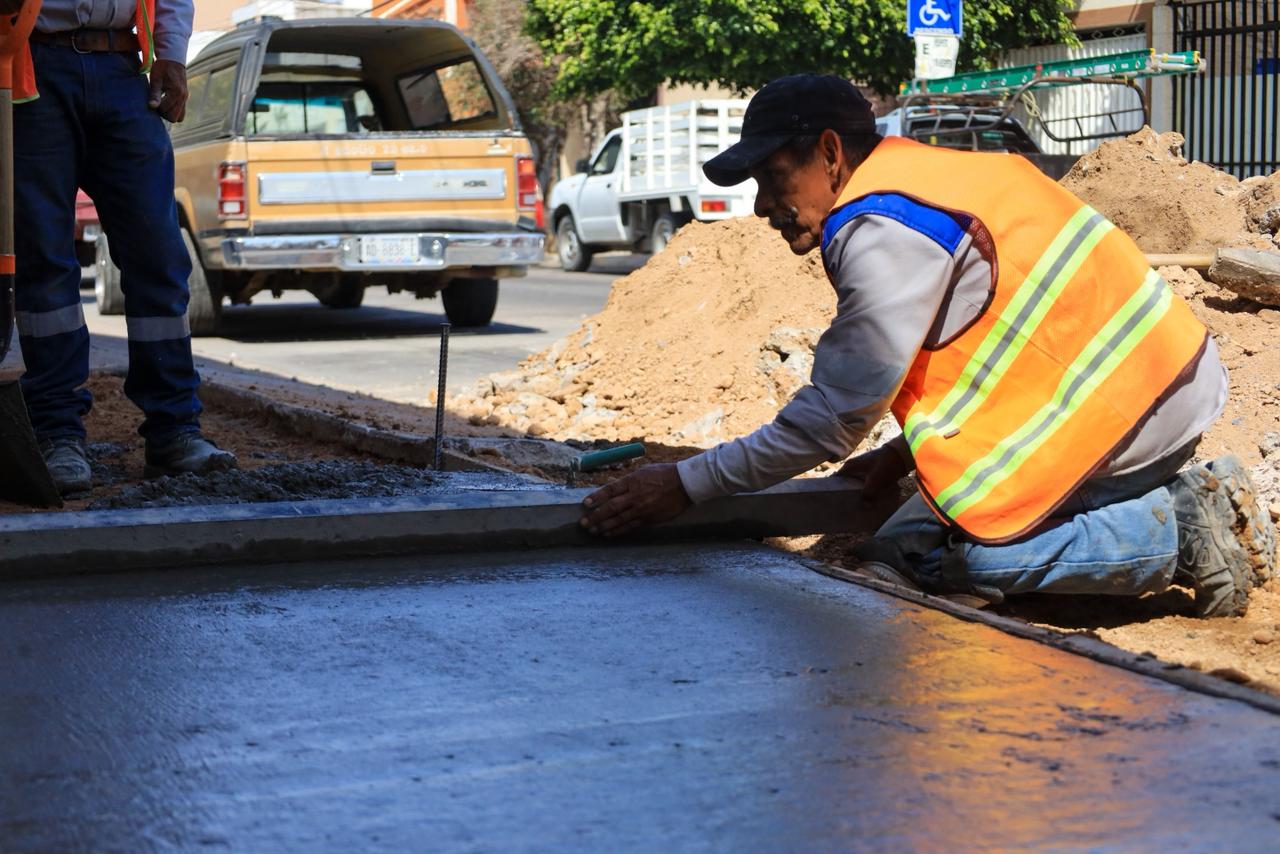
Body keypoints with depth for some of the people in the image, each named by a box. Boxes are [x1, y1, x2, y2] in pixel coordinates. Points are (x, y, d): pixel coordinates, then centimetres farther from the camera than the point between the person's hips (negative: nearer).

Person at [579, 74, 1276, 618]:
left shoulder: (884, 235, -19)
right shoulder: (916, 181, 13)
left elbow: (832, 415, -17)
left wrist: (687, 484, -13)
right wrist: (905, 454, 9)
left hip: (1135, 400, -10)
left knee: (975, 561, -15)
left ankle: (1188, 531, -3)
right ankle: (1189, 493, 10)